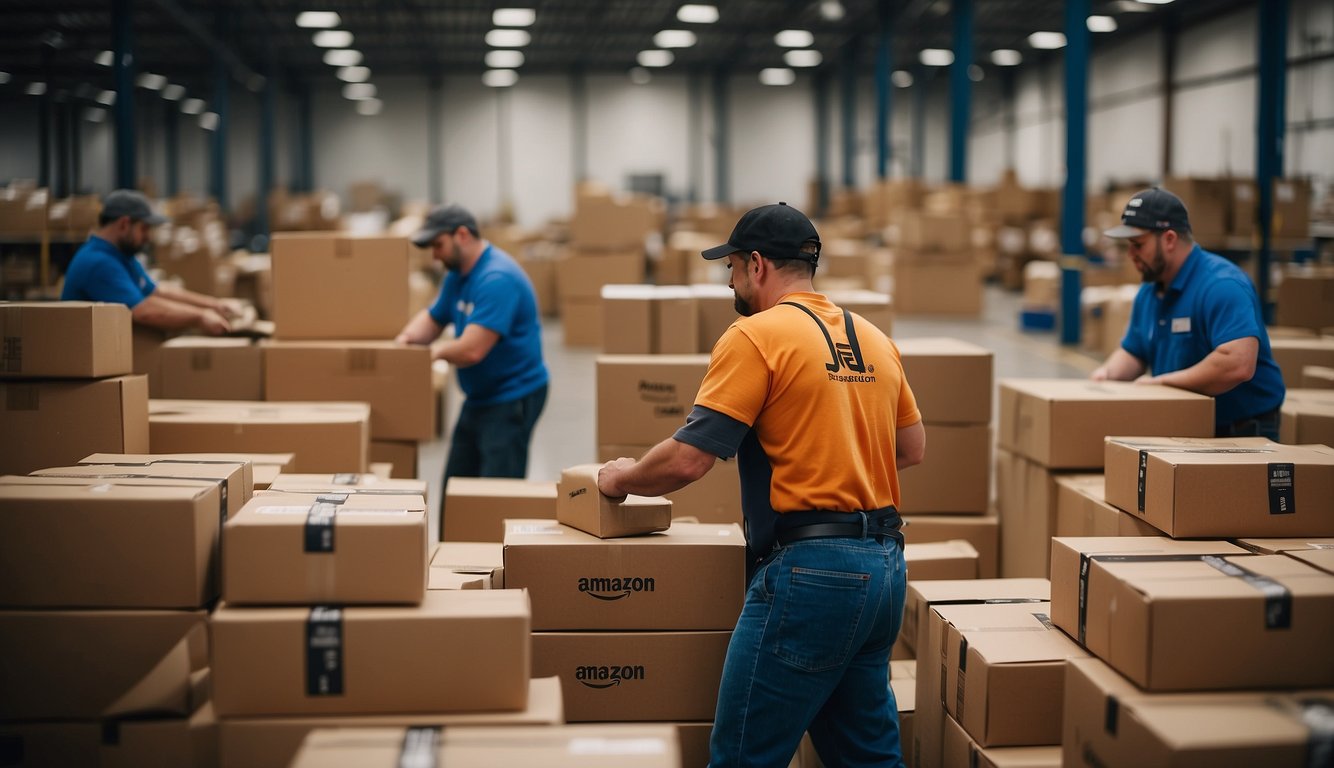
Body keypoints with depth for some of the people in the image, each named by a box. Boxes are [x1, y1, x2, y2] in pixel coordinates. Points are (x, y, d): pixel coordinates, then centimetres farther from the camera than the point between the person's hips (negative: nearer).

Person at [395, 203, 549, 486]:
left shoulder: (497, 279, -24)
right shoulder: (458, 275, 8)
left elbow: (471, 350, -30)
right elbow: (432, 318, 22)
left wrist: (438, 350, -9)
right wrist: (407, 338, 0)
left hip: (513, 399, -10)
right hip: (479, 397, 10)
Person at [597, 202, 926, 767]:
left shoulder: (755, 336, -9)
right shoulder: (874, 339, 12)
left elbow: (687, 460, -13)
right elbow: (912, 448, 21)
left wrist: (621, 478, 5)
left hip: (810, 569, -8)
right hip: (883, 568, 8)